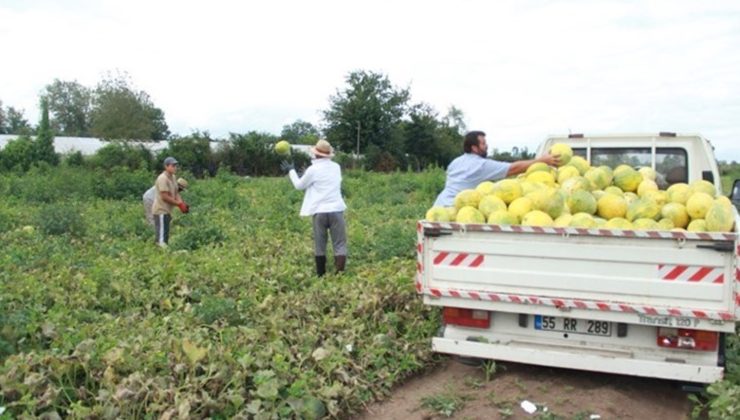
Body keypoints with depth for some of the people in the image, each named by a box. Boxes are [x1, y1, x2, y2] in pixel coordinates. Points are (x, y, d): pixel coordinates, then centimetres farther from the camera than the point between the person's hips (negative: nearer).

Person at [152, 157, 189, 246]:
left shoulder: (173, 177, 10)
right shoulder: (163, 178, -18)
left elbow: (176, 193, 8)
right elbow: (165, 197, -21)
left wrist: (182, 204, -9)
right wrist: (179, 204, -16)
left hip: (167, 211, 9)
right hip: (161, 211, -9)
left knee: (166, 236, 16)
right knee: (161, 237, -7)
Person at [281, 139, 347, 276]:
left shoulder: (313, 169, -5)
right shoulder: (336, 167, 7)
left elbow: (299, 185, 8)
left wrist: (291, 170, 24)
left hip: (320, 211, -2)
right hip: (336, 210, 2)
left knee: (319, 245, 10)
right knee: (339, 244, 1)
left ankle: (320, 274, 17)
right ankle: (340, 273, -8)